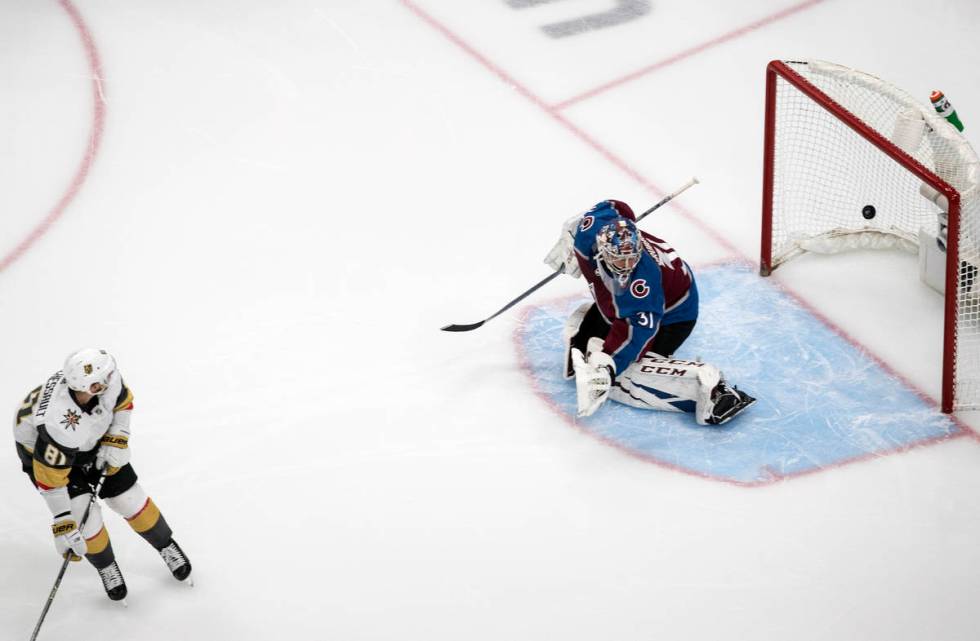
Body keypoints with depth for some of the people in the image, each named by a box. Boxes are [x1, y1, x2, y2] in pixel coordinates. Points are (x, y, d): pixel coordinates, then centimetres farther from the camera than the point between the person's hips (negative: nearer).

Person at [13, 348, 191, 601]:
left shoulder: (107, 379, -32)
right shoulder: (59, 426, -45)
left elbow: (123, 401, -6)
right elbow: (51, 478, -34)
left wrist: (116, 440, -15)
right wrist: (62, 526, -30)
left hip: (91, 435, 5)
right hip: (40, 446, -5)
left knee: (128, 496, 5)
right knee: (81, 510, -15)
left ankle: (166, 546, 30)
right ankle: (105, 567, 15)